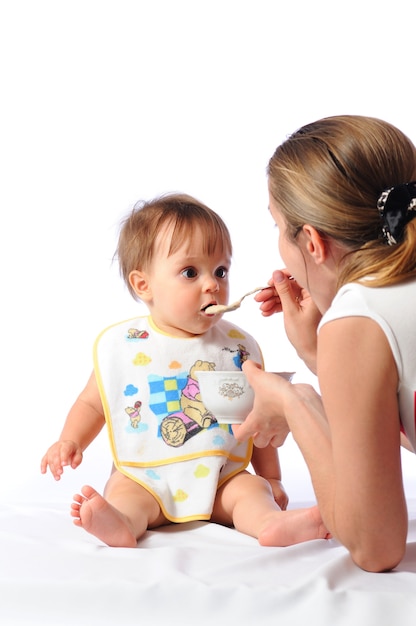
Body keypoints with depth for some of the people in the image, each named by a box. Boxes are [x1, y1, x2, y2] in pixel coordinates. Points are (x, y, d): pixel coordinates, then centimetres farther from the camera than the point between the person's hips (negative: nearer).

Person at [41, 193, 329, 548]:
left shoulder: (237, 346, 4)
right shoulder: (120, 345, 0)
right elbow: (92, 404, 12)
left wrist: (270, 478, 10)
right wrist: (70, 442, -5)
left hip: (220, 480, 1)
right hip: (143, 478, -1)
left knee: (250, 489, -23)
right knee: (123, 493, -28)